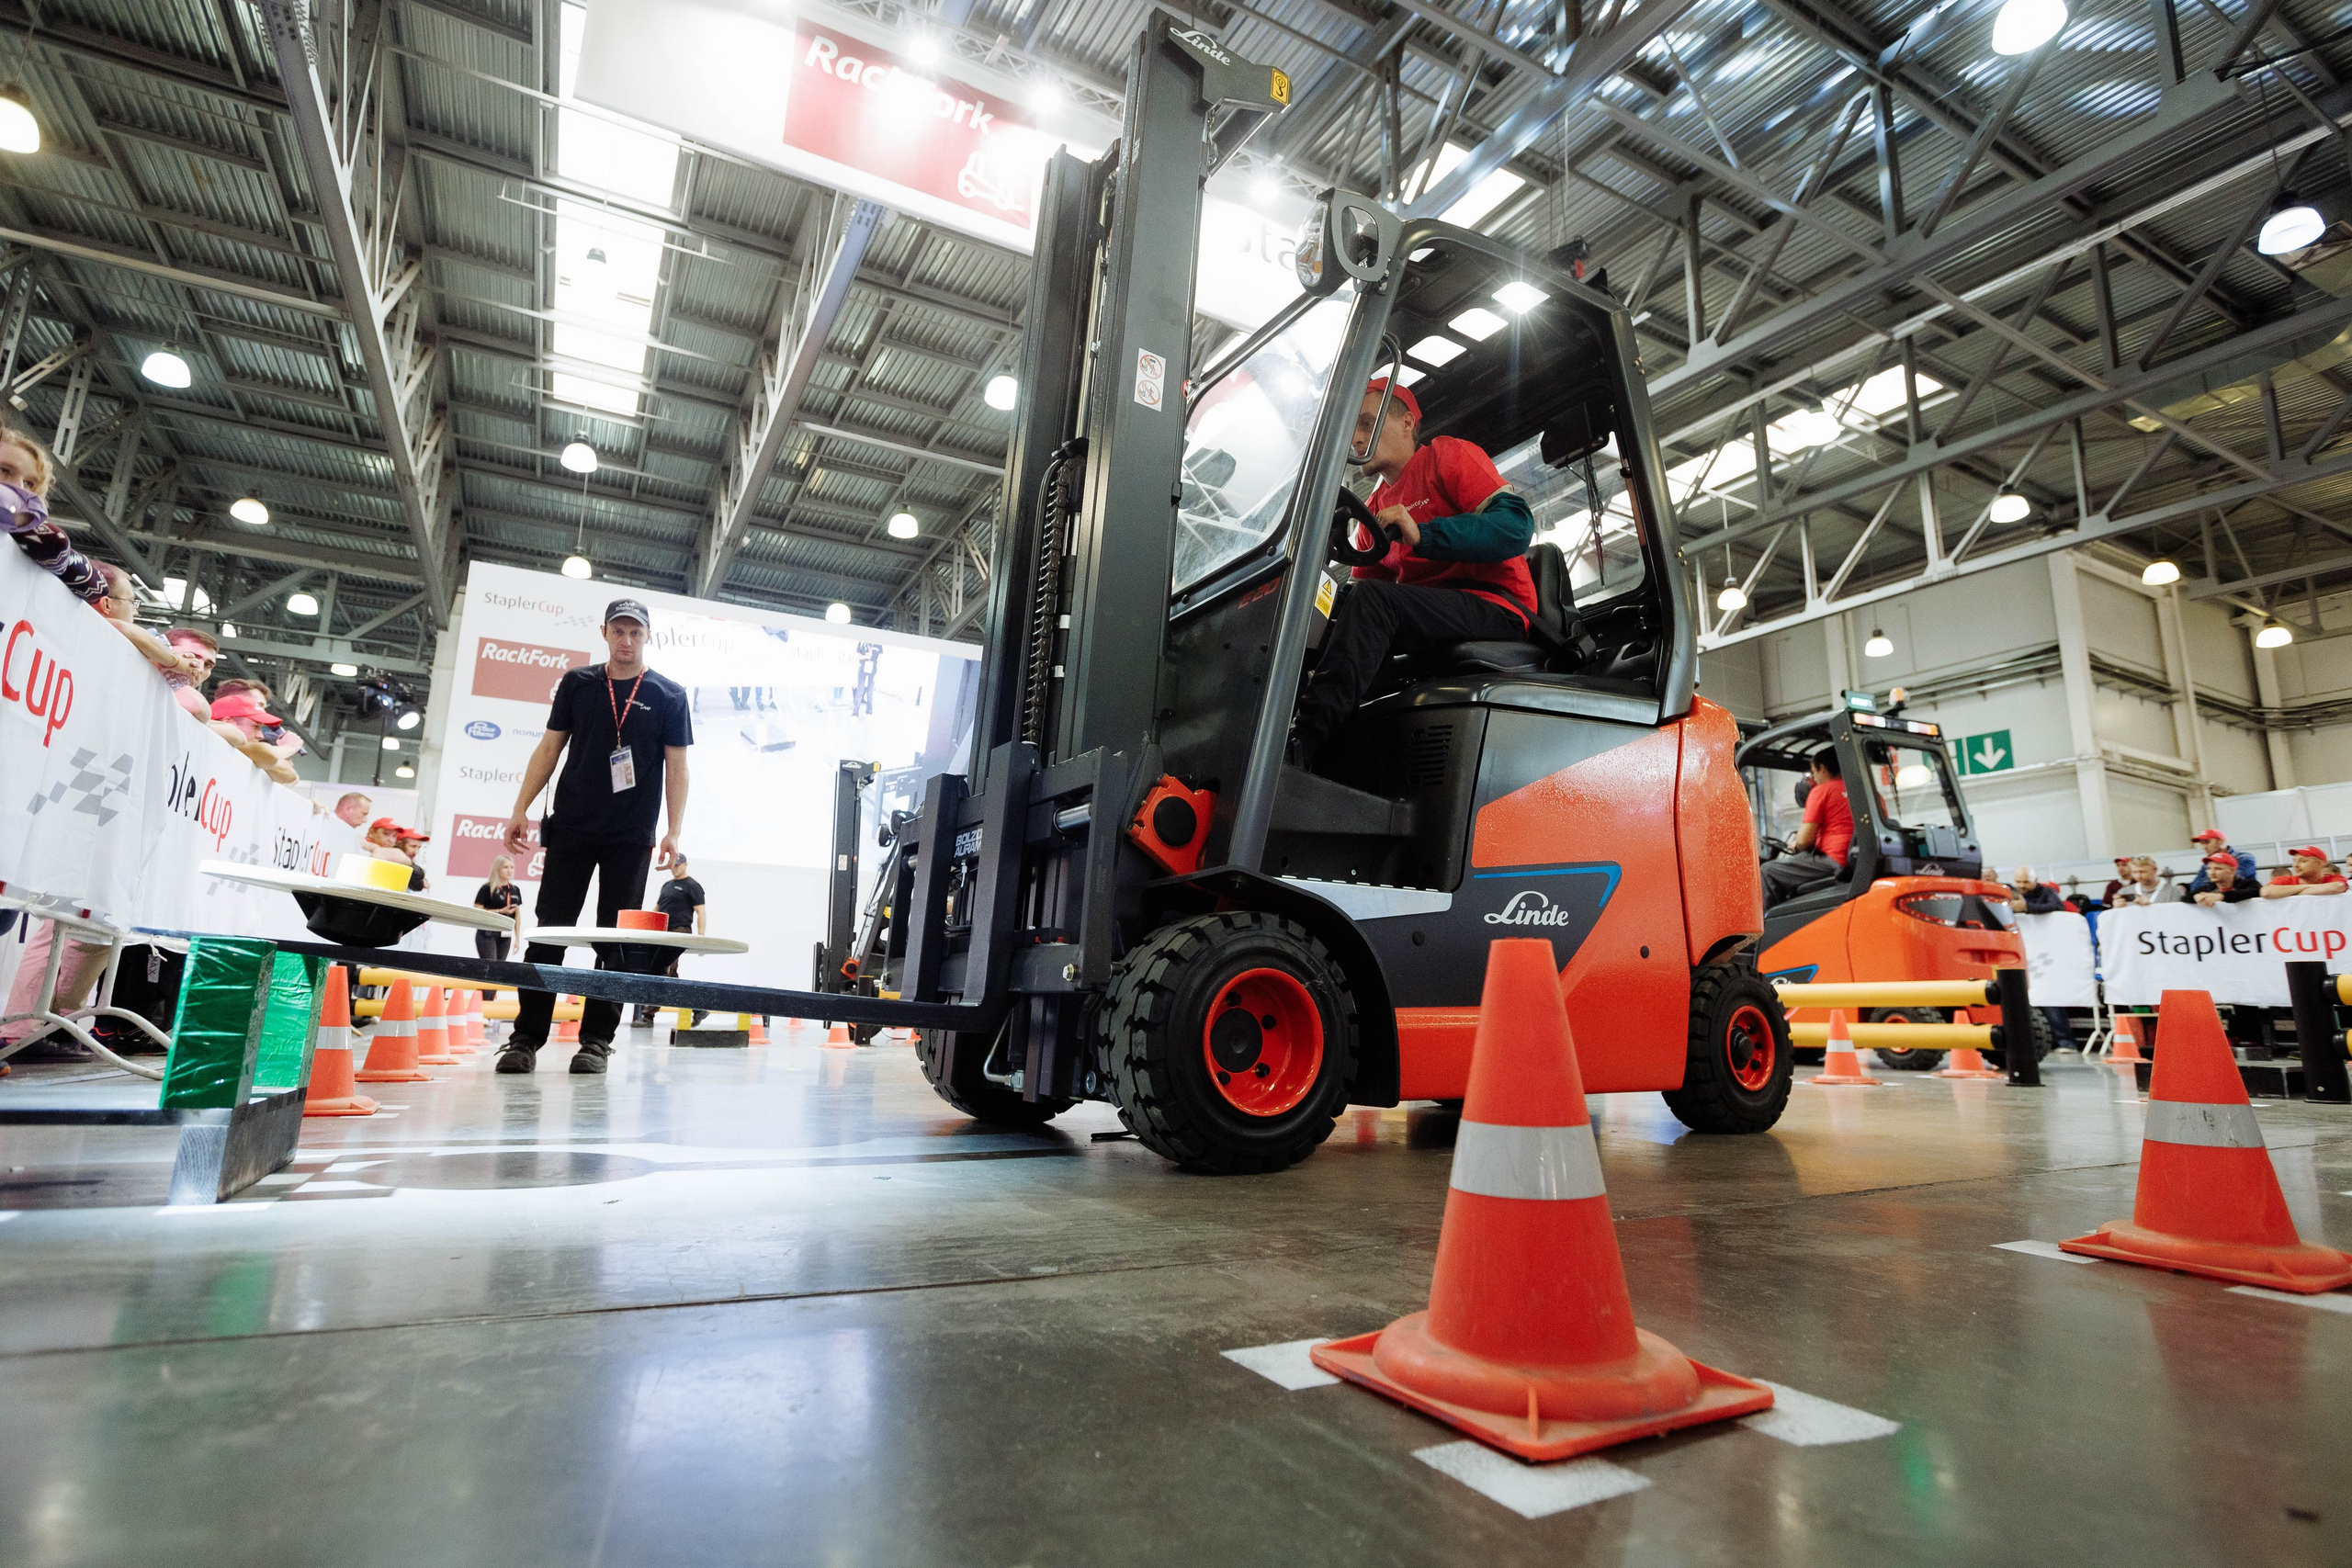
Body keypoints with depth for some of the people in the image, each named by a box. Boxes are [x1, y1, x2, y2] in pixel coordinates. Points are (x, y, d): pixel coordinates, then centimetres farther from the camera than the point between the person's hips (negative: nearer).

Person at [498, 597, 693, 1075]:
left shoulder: (668, 695, 4)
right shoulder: (577, 683, 9)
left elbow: (676, 767, 1)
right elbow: (549, 748, 11)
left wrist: (674, 831, -7)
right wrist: (521, 808, 2)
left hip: (631, 836, -1)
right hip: (571, 828, 2)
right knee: (549, 929, 0)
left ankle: (597, 1040, 9)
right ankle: (526, 1038, 6)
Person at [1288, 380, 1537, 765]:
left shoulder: (1448, 455, 5)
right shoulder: (1377, 506, 25)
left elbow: (1516, 525, -12)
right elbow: (1360, 583, 18)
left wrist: (1422, 534, -23)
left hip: (1494, 608, -7)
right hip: (1425, 614, 7)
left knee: (1371, 600, -31)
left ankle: (1304, 740, -42)